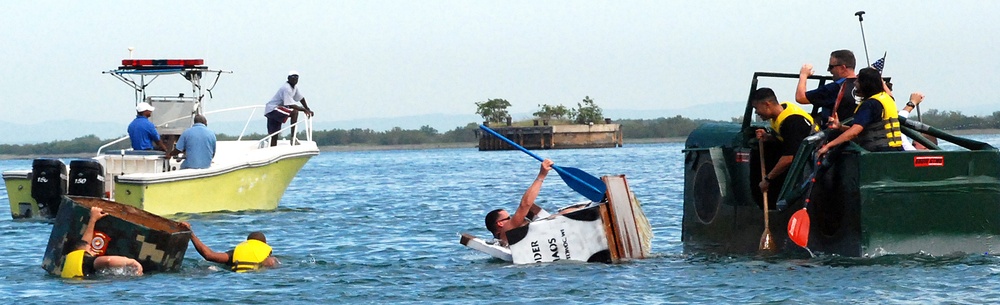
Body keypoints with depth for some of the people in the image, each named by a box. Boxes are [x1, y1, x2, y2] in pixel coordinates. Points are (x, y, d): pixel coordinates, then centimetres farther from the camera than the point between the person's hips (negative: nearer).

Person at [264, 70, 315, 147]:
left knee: (274, 136, 8)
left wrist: (308, 110, 19)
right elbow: (290, 105, -25)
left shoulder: (294, 88, 11)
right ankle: (293, 137, -26)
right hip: (272, 109, -10)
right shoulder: (286, 88, -20)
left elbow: (301, 98, 24)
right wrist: (304, 109, -17)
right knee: (294, 112, -26)